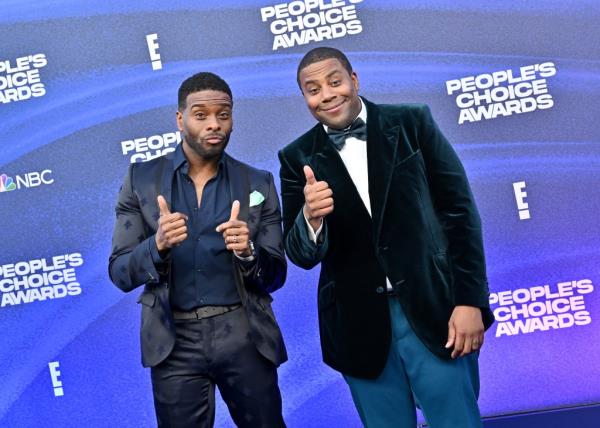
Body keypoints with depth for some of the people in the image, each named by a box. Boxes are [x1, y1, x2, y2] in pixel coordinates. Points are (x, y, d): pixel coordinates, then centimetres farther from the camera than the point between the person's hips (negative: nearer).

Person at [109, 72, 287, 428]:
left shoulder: (259, 184, 2)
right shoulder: (142, 179, 0)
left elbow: (275, 276, 1)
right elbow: (120, 274, -2)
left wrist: (247, 251, -20)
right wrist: (158, 245, -22)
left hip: (244, 336, 1)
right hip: (175, 342, 0)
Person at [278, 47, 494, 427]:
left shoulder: (412, 123, -1)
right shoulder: (298, 158, 2)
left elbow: (459, 210, -1)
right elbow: (302, 256, -1)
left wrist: (470, 299, -7)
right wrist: (310, 216, -23)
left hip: (434, 310, -1)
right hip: (359, 325, 1)